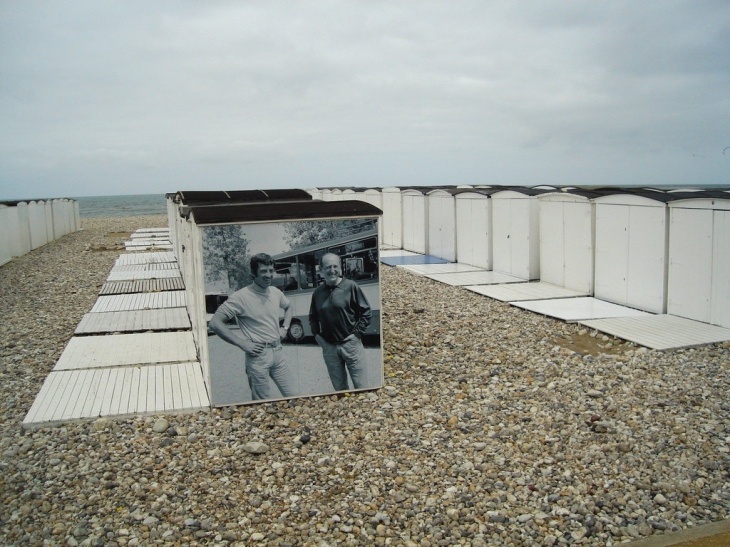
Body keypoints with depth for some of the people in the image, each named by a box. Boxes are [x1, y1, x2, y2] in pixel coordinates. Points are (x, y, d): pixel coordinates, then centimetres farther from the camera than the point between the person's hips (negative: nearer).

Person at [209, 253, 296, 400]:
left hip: (278, 352, 6)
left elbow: (289, 307, 29)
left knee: (293, 397, 11)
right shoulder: (241, 297, -14)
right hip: (258, 356, -6)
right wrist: (242, 343, -17)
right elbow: (215, 323, -16)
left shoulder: (275, 292, 6)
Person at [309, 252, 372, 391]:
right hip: (328, 347, 4)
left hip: (350, 344, -3)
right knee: (339, 388, 14)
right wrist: (316, 334, 7)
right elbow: (313, 316, 20)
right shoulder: (317, 292, 6)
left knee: (361, 386, 3)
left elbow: (366, 311, -3)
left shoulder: (351, 286, -6)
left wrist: (357, 333, -8)